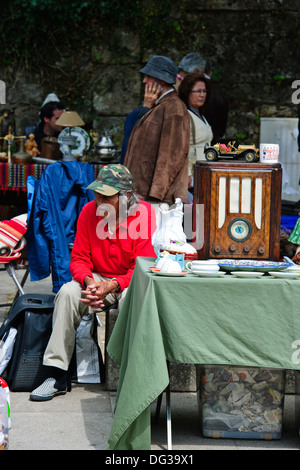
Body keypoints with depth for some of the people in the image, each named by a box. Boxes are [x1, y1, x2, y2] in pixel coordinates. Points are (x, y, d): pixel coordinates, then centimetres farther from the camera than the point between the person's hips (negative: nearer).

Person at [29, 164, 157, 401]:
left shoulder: (143, 214, -17)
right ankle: (57, 376, -19)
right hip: (98, 277, 4)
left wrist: (112, 286, -32)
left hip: (131, 281, -4)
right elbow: (79, 259, 0)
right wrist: (88, 281, -23)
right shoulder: (89, 211, -5)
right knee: (67, 293, -23)